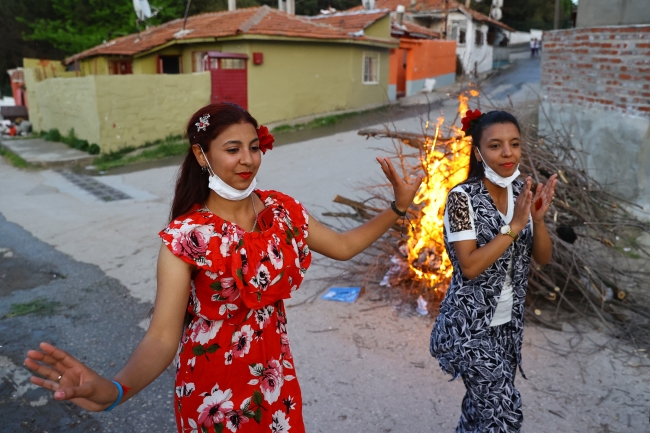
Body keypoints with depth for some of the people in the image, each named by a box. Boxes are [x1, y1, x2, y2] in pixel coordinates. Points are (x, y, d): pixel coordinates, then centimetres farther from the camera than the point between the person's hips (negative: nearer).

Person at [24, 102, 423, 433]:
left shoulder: (282, 210, -6)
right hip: (216, 388, -4)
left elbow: (343, 246, 5)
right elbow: (163, 337, -27)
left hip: (276, 376, 4)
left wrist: (398, 208, -1)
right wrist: (113, 390, -46)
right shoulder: (187, 236, -21)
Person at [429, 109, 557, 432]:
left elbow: (543, 258, 1)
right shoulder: (463, 196, -17)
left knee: (484, 406, 20)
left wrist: (537, 218, -16)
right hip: (469, 323, -6)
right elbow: (470, 266, -23)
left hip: (508, 321, 7)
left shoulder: (521, 191, 1)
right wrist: (515, 225, -25)